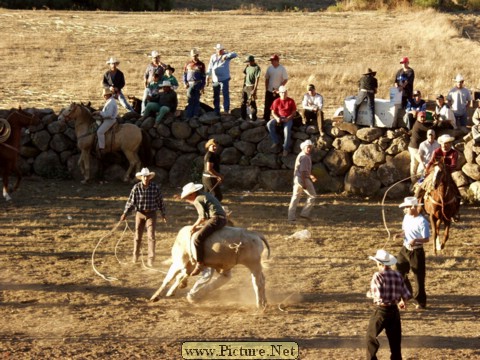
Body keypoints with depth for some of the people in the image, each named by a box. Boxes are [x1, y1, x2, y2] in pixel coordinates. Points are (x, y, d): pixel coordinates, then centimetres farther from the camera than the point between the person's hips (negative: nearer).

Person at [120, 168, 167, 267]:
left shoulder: (155, 187, -8)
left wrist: (163, 214, 9)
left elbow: (160, 201, 3)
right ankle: (135, 256, 30)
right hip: (139, 213, 1)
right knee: (138, 236, 13)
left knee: (151, 236, -9)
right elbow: (131, 201, -6)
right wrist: (125, 213, -10)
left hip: (151, 214, -1)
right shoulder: (136, 187, -10)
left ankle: (151, 259, -9)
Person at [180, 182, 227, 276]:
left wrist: (195, 225, 0)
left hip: (215, 219, -10)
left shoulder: (197, 200, -5)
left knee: (198, 239, -18)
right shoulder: (207, 195, 24)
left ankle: (200, 264, -18)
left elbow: (202, 217, -13)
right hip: (223, 219, 11)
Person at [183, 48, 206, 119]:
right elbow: (184, 74, 11)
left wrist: (202, 86, -2)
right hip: (190, 84, 1)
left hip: (198, 84, -1)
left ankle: (196, 115, 5)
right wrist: (185, 83, -3)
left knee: (196, 100, 1)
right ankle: (188, 116, -2)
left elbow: (203, 76, 4)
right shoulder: (188, 64, 8)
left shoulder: (201, 65, 4)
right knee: (190, 100, -2)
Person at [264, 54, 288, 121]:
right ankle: (266, 120, 16)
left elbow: (286, 80, -10)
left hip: (278, 92, -4)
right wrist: (266, 88, 4)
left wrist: (279, 88, -17)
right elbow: (267, 79, 11)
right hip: (269, 91, 5)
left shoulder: (282, 69, -10)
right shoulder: (269, 68, 4)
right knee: (267, 106, 8)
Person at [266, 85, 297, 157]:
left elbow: (294, 112, 1)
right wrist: (277, 118, -18)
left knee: (287, 129, -34)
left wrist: (288, 118, -16)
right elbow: (273, 112, 3)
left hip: (288, 118, -3)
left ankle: (286, 148, -24)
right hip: (279, 118, 3)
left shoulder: (291, 101, 2)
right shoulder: (276, 101, 4)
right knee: (269, 124, -27)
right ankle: (276, 141, -11)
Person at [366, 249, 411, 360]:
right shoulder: (398, 275, 1)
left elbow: (377, 294, -21)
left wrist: (369, 293, 0)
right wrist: (403, 301, 26)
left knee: (371, 336, 11)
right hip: (394, 310, 5)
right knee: (395, 339, 13)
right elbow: (406, 294, 4)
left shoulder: (378, 276, -14)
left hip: (381, 310, -5)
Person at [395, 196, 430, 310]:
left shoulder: (422, 222, -19)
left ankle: (421, 301, 12)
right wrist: (400, 234, -5)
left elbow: (426, 239, -18)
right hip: (405, 249, 8)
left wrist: (416, 240, -36)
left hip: (416, 251, -8)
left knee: (418, 276, 0)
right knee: (400, 272, 13)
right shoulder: (407, 217, 5)